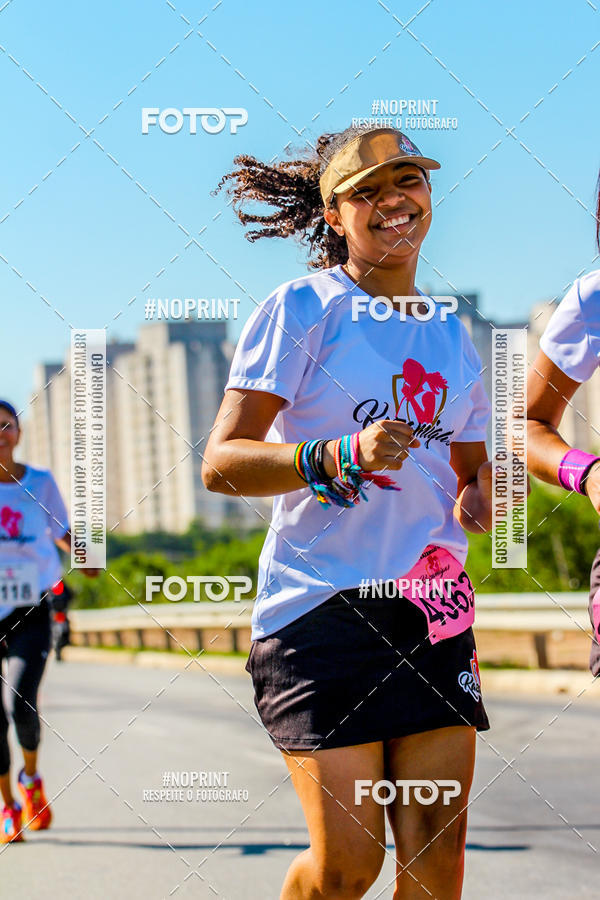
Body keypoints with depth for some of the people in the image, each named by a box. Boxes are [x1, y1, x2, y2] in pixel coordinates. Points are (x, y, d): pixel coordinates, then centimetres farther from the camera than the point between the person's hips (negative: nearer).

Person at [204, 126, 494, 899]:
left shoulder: (452, 337, 15)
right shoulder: (302, 308, -4)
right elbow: (220, 463, -11)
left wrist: (480, 499, 1)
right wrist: (343, 457, -26)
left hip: (431, 605, 6)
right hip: (321, 600, -5)